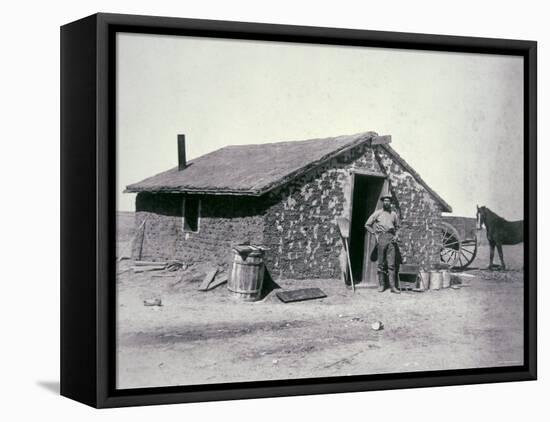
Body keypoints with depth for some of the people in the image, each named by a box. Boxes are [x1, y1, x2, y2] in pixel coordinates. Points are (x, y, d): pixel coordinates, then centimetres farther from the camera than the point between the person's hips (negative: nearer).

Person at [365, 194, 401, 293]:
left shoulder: (394, 214, 15)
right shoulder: (377, 213, 7)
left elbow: (397, 227, 27)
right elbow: (367, 225, 9)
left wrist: (396, 235, 10)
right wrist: (375, 234, 1)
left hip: (391, 238, 2)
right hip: (381, 238, -2)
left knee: (391, 264, -3)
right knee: (381, 263, 0)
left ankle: (393, 286, -6)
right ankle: (381, 285, 6)